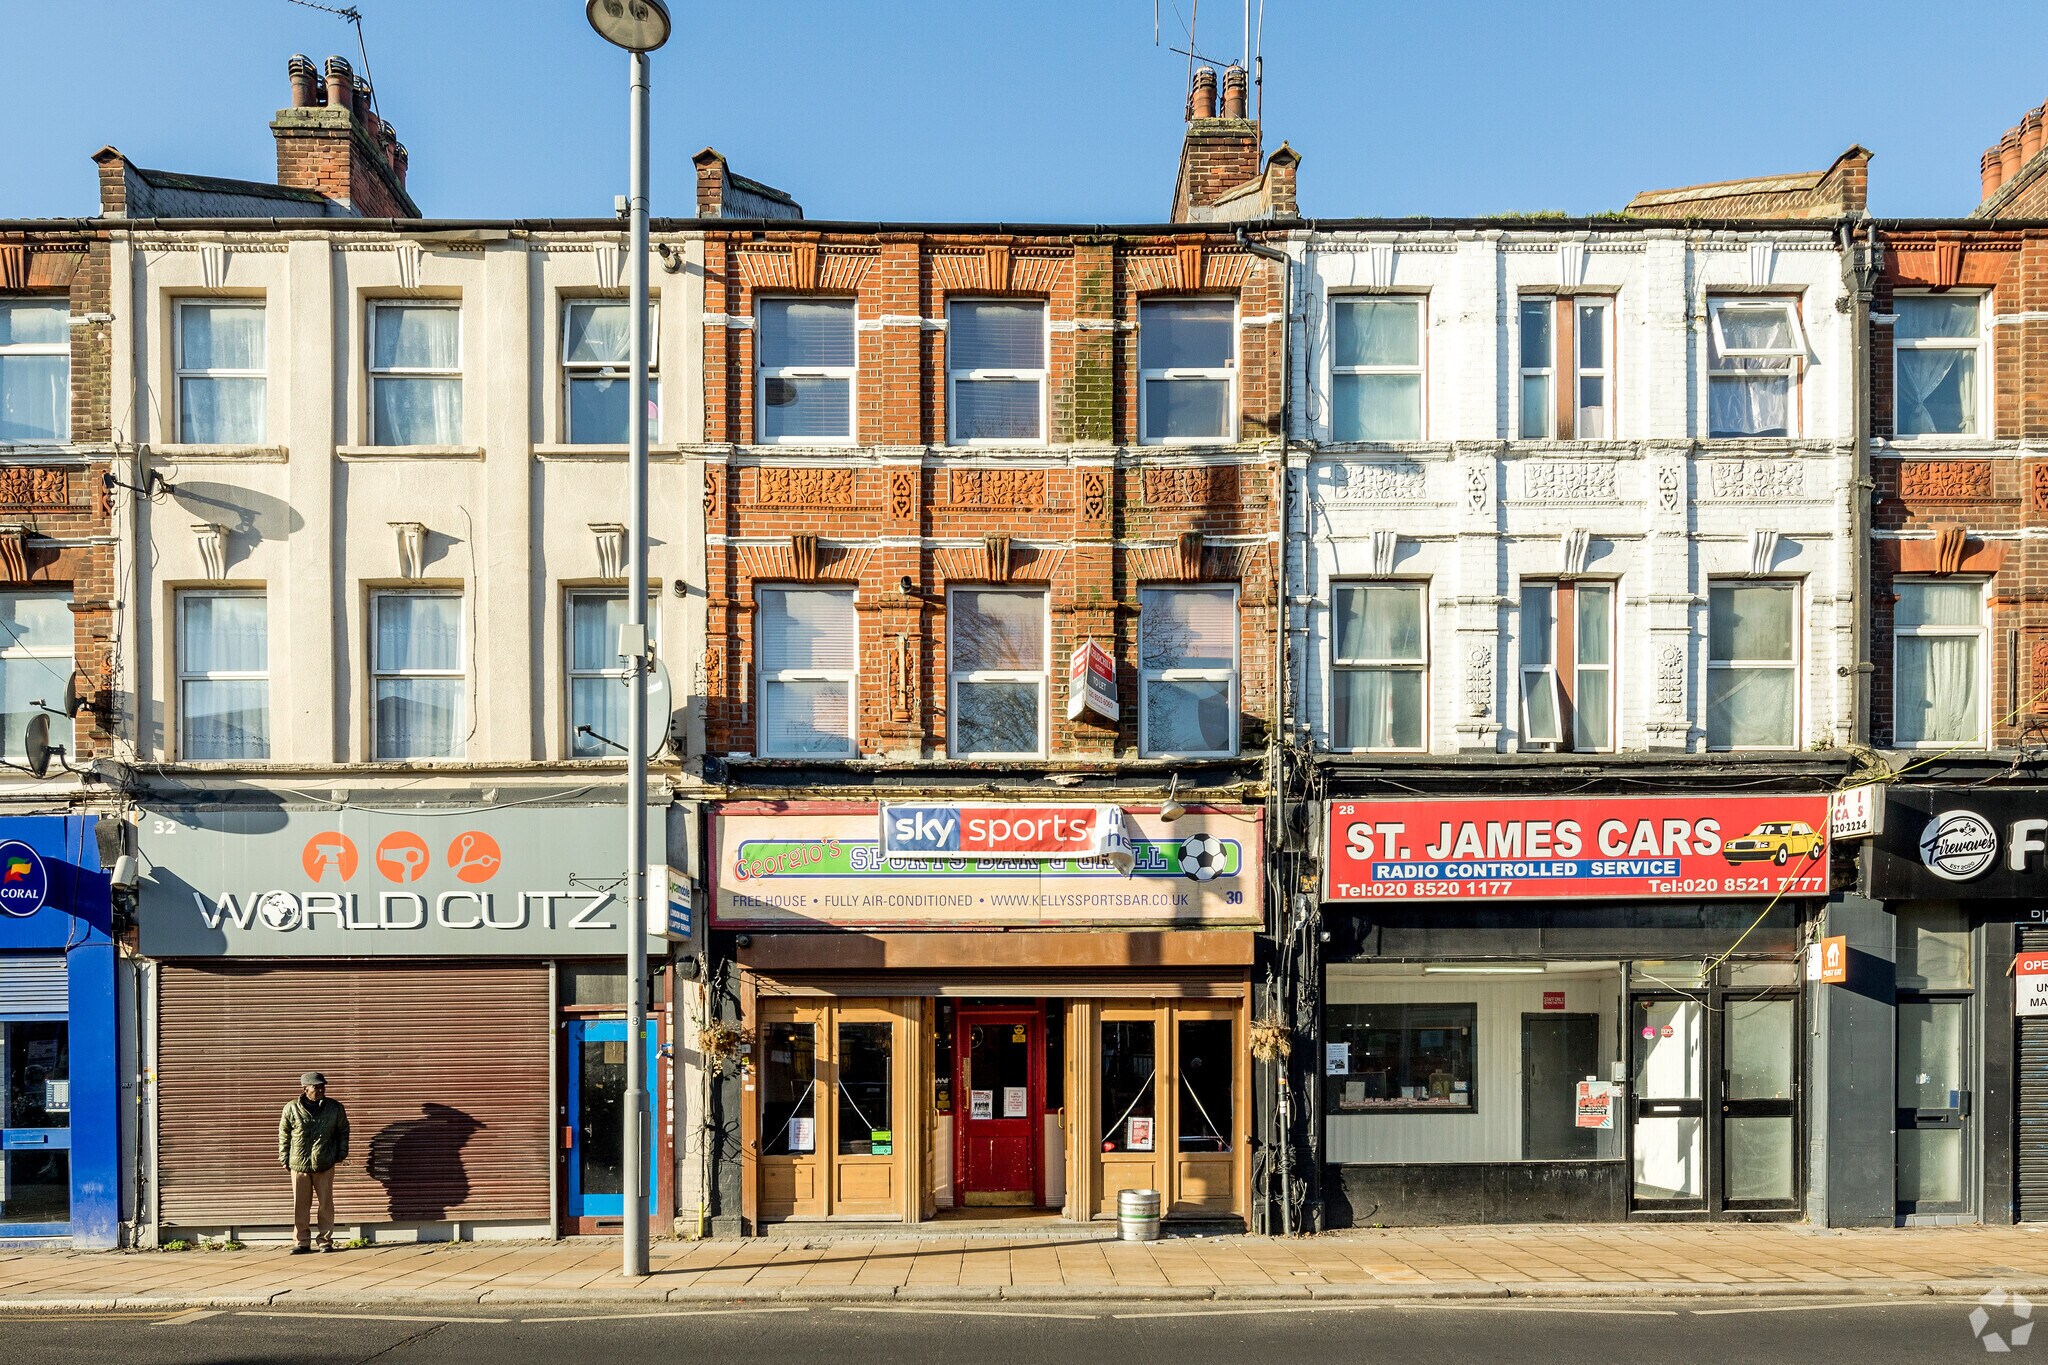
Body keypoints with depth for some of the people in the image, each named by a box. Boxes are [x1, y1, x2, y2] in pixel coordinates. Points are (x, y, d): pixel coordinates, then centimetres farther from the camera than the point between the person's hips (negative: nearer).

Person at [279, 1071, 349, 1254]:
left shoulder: (335, 1108, 1)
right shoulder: (291, 1109, -2)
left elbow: (343, 1130, 12)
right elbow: (284, 1134, 6)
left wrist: (341, 1153, 7)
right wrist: (285, 1159, 5)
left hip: (325, 1165, 0)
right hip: (299, 1164, 0)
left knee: (326, 1204, 4)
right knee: (301, 1205, 4)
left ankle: (326, 1240, 14)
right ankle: (301, 1242, 14)